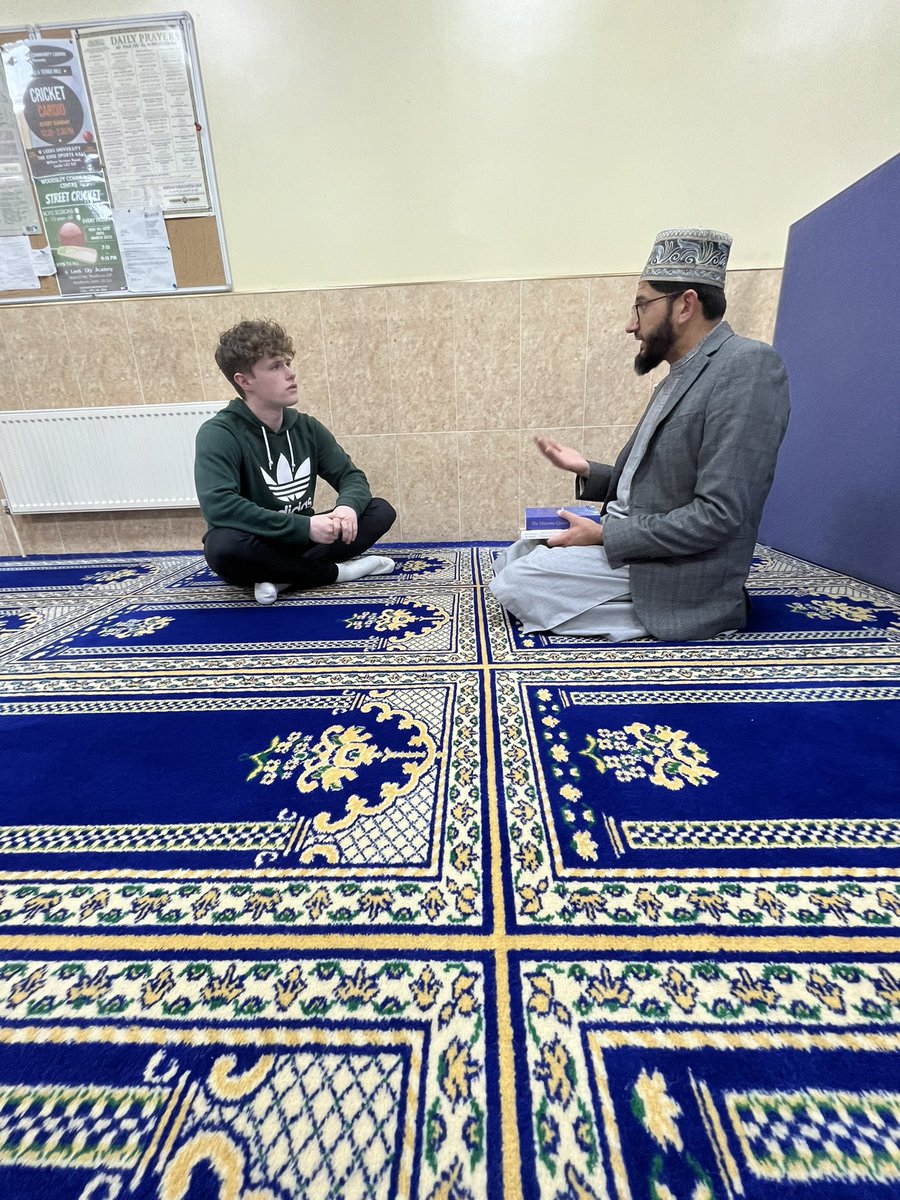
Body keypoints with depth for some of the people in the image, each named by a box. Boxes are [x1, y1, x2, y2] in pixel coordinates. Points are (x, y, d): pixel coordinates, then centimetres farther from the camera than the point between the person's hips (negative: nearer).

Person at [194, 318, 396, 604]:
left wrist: (348, 506, -25)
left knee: (381, 511, -9)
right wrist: (305, 526, -34)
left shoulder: (307, 427, 1)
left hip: (302, 540, 5)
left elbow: (351, 475, 0)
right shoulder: (218, 434, -16)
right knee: (223, 546, -39)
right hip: (253, 548, -5)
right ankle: (335, 571, -18)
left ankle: (280, 577, -19)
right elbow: (218, 505, -30)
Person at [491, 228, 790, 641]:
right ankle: (643, 608, 5)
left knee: (513, 585, -15)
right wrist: (588, 471, 3)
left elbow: (719, 515, -22)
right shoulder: (680, 375, 15)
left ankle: (654, 617, -7)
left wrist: (604, 535, -18)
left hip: (676, 570, -9)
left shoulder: (748, 366, -14)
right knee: (512, 559, 12)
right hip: (625, 538, 9)